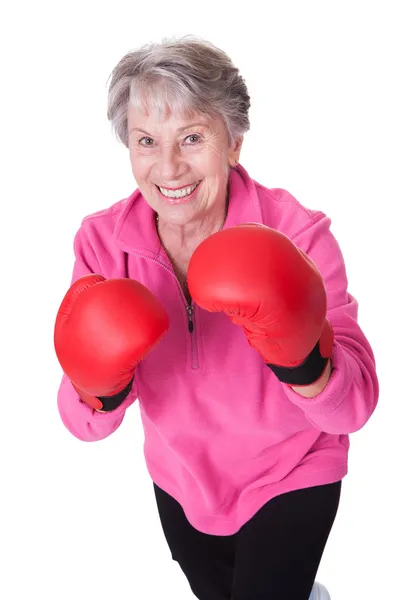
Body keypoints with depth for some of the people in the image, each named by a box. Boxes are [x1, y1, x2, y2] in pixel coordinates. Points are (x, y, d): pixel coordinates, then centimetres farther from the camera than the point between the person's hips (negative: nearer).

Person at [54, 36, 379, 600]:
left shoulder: (298, 235, -25)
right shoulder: (103, 240, -18)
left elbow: (353, 408, -27)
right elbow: (88, 426, -17)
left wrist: (302, 362, -47)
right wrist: (100, 389, -39)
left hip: (289, 483, -4)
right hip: (179, 483, 4)